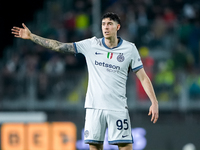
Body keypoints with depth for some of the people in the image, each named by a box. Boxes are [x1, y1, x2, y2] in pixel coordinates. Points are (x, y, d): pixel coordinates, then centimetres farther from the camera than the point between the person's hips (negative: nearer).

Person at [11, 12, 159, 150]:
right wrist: (31, 36, 3)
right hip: (94, 107, 2)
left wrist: (154, 102, -5)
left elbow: (143, 77, 4)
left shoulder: (130, 48, 1)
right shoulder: (91, 45, 4)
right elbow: (60, 46, 6)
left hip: (118, 108, -2)